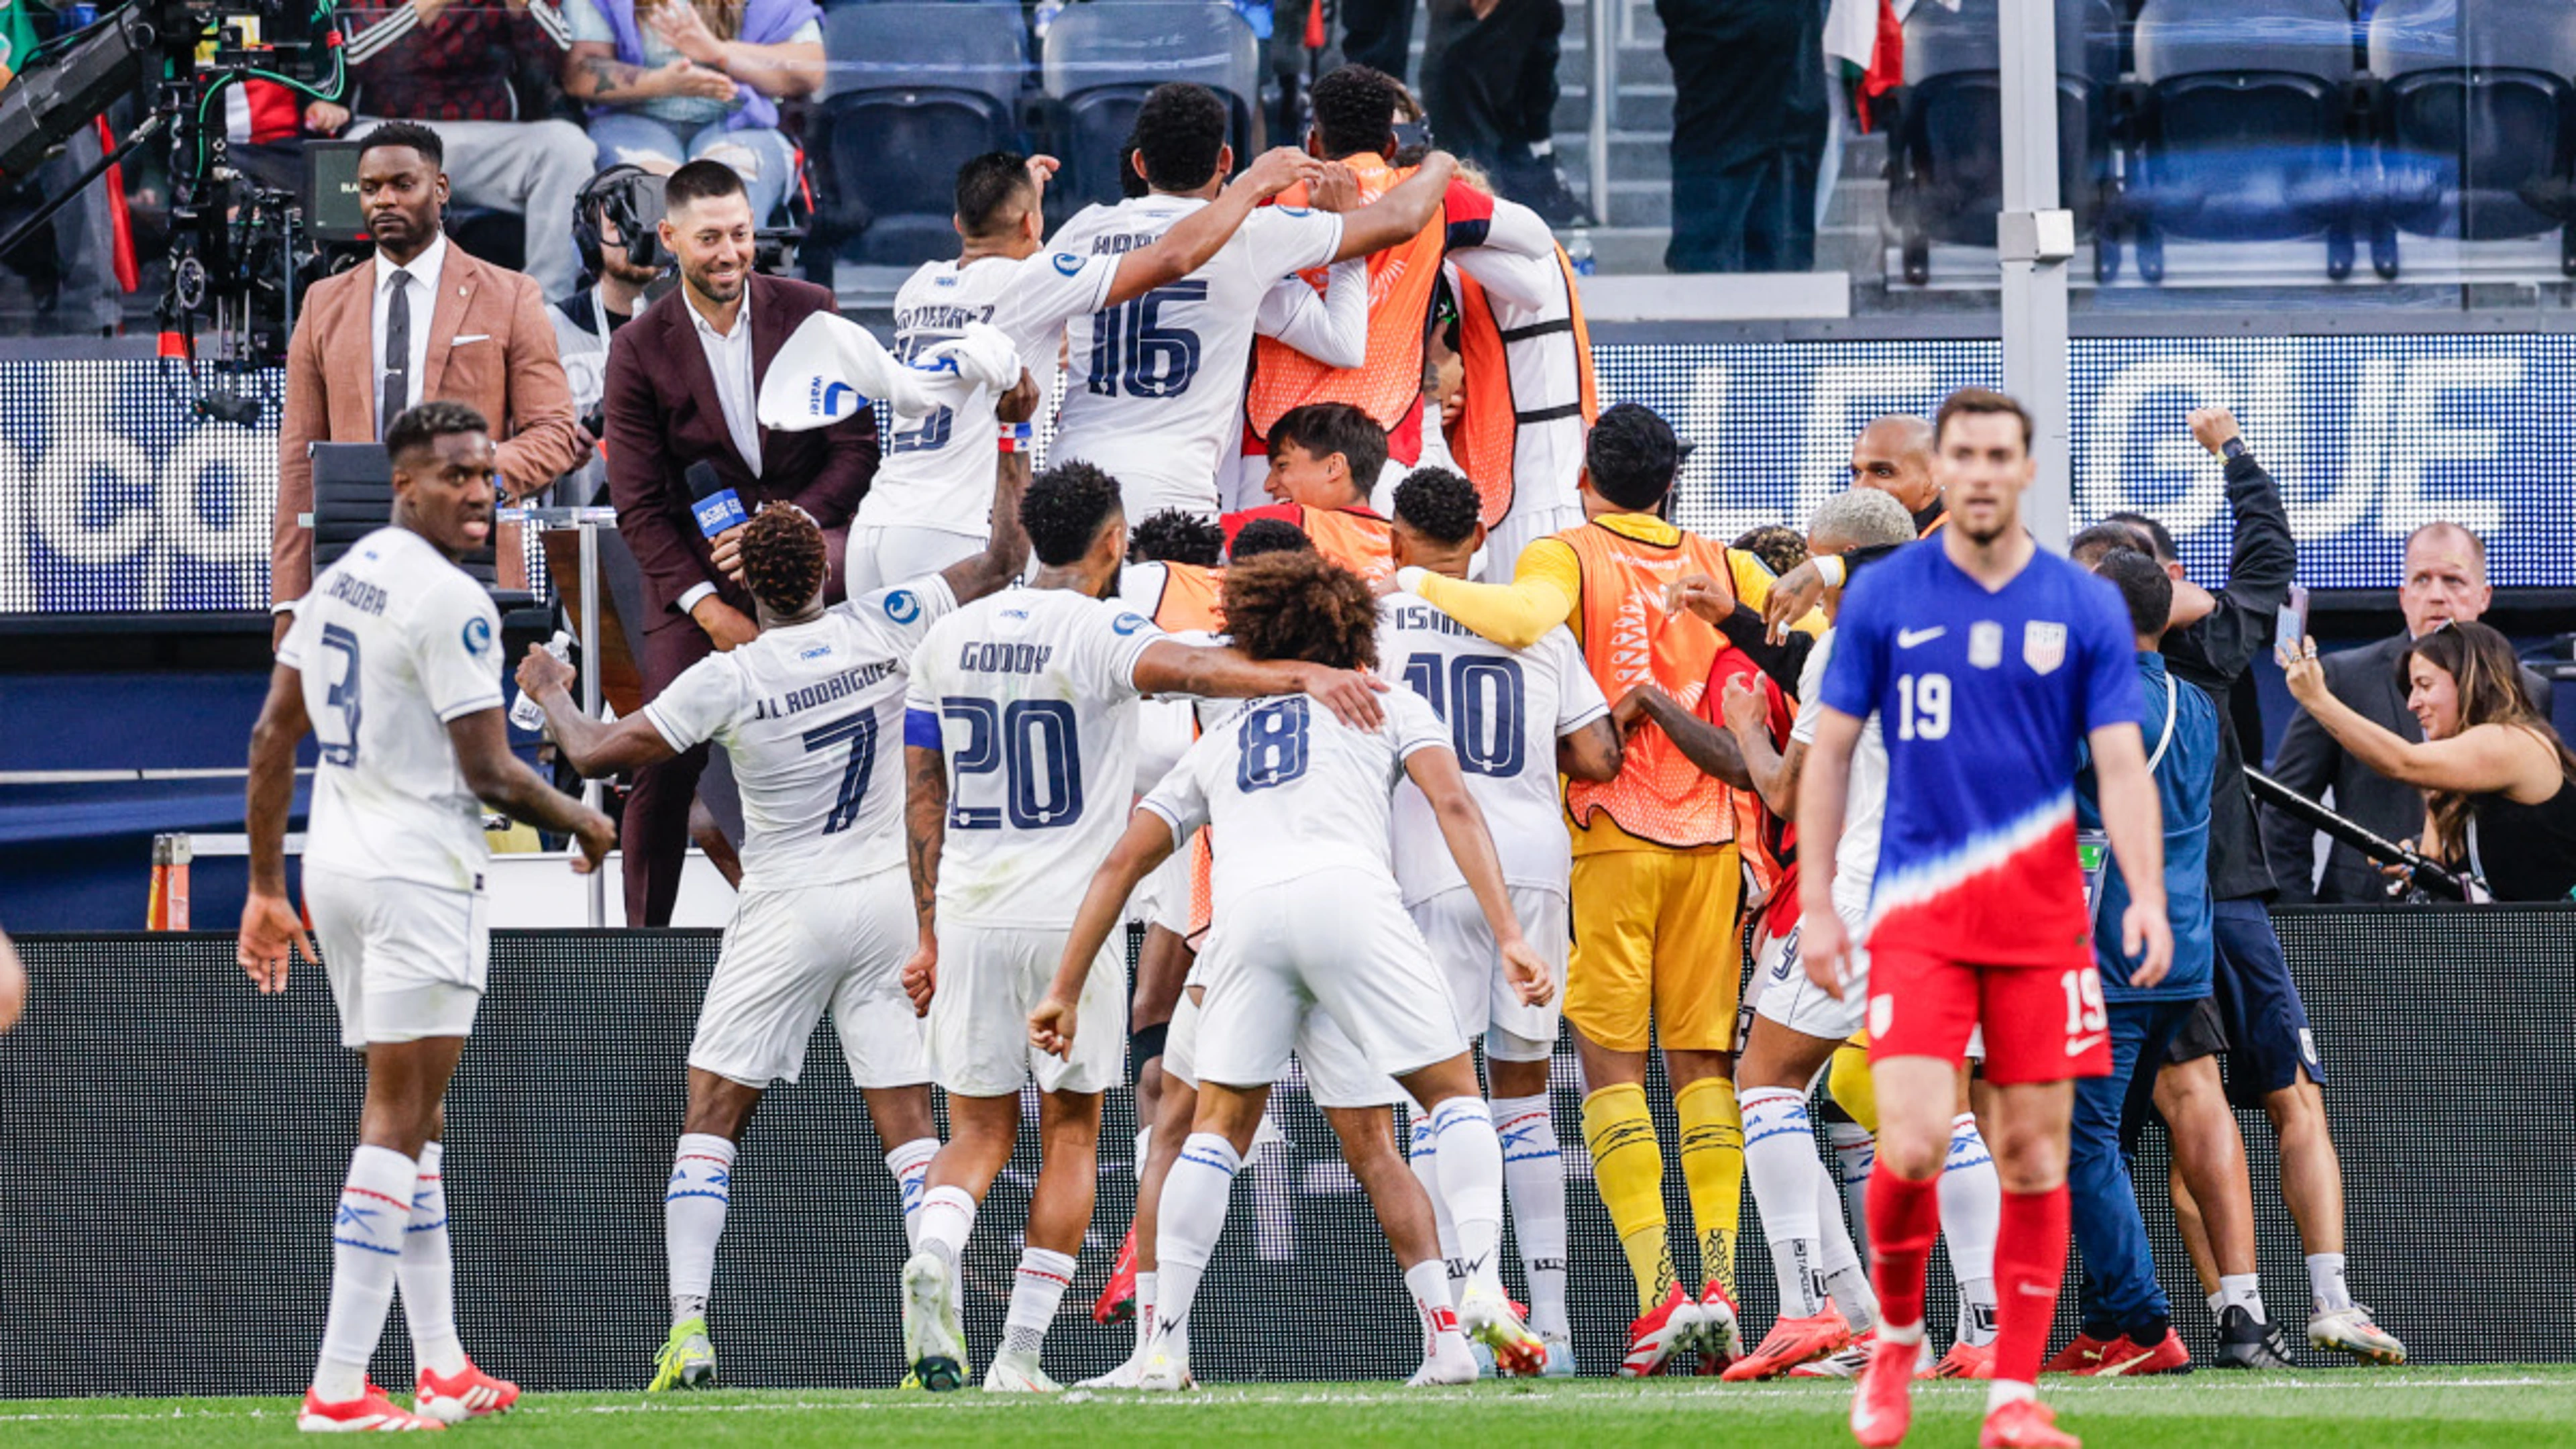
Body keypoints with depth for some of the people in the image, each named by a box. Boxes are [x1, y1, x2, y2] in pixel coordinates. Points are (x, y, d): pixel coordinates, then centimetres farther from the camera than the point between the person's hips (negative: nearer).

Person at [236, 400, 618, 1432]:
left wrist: (267, 888, 19)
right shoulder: (451, 604, -15)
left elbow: (272, 739, 14)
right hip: (419, 876, -9)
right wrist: (584, 823, 2)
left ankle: (442, 1365, 21)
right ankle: (338, 1389, -15)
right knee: (397, 1121, -9)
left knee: (416, 1117, 17)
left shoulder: (338, 582, 11)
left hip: (335, 872, 9)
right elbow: (490, 774, -17)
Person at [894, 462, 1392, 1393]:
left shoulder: (950, 639, 10)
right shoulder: (1097, 633, -8)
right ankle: (1020, 1352, -1)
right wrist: (1302, 677, -46)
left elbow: (922, 801, 12)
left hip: (969, 921, 4)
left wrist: (930, 936, 18)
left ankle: (933, 1254, -21)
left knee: (980, 1131, 11)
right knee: (1070, 1134, 7)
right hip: (1070, 919, -4)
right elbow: (1179, 669, -31)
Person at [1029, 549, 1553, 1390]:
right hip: (1348, 892, -2)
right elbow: (1453, 805, 9)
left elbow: (1123, 861, 30)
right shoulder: (1387, 706, 26)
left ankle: (1165, 1344, 4)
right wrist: (1508, 935, 2)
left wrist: (1066, 990, 32)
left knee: (1220, 1126, 14)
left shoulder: (1221, 741, 34)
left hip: (1245, 905, 2)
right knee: (1453, 1094, 11)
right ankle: (1482, 1292, -9)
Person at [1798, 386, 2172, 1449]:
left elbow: (2121, 766, 0)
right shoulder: (1883, 597, 2)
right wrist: (1815, 904, 2)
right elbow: (1830, 754, 7)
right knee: (1911, 1147, -13)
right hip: (1916, 911, -1)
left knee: (2034, 1154, 0)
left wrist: (2147, 896, -14)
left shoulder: (2086, 608, 3)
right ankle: (1895, 1341, 12)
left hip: (2041, 915, 1)